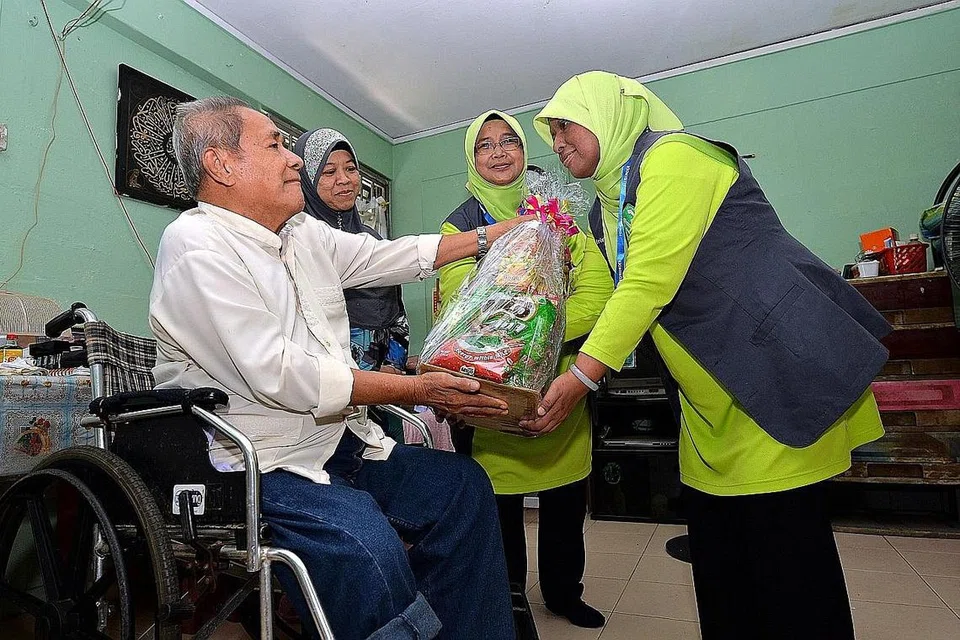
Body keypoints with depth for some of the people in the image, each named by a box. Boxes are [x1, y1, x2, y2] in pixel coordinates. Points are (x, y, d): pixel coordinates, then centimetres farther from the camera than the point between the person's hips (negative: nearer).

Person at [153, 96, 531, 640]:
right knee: (370, 550, -32)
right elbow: (280, 375, -22)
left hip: (340, 441, 9)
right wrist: (416, 389, -19)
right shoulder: (197, 244, -13)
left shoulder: (304, 233, 11)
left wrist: (494, 235, 23)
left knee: (463, 485, 3)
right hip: (263, 467, -8)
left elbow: (389, 256, 21)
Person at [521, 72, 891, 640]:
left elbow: (648, 285, -22)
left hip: (777, 370, -8)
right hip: (712, 397, 9)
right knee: (716, 544, 12)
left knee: (784, 544, -2)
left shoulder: (672, 156, -13)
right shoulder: (608, 205, 15)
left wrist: (579, 379, -23)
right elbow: (604, 302, 11)